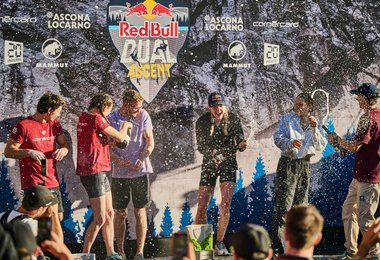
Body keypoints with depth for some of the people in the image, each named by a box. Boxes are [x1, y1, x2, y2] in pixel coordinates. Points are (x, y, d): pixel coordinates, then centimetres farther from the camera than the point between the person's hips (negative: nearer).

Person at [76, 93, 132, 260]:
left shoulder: (83, 117, 13)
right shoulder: (96, 119, -15)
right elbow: (119, 137, -11)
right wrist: (125, 126, 8)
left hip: (101, 171, 10)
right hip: (95, 171, -10)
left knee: (109, 213, 15)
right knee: (100, 218, -8)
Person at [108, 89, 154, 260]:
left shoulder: (143, 115, 0)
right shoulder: (112, 119, -2)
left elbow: (150, 143, 2)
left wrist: (141, 159, -14)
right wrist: (119, 160, -18)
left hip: (140, 171, 0)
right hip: (119, 173, 0)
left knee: (140, 212, 1)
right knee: (120, 213, 5)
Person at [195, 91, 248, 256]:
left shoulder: (233, 120, -8)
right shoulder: (202, 122, -8)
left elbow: (239, 138, -15)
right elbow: (200, 146, -8)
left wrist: (241, 145, -39)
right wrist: (212, 153, -27)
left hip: (228, 164, -1)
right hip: (209, 164, 1)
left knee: (225, 205, -14)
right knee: (202, 207, -1)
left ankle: (219, 243, -4)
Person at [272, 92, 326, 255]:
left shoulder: (312, 123, 11)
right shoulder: (287, 118, 0)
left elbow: (320, 146, 3)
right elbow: (278, 138, -11)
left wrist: (315, 129, -11)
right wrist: (290, 143, -31)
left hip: (305, 165, 5)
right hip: (288, 164, -5)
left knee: (300, 205, 11)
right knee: (283, 206, -12)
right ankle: (277, 246, -13)